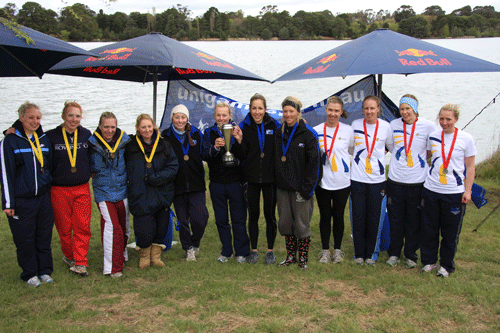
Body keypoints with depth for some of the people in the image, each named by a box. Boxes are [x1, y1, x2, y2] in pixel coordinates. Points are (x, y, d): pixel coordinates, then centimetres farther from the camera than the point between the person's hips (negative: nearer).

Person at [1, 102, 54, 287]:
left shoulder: (44, 140, 10)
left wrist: (52, 192, 15)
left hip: (43, 197, 4)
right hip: (21, 200, -4)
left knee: (44, 237, 9)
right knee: (25, 239, 4)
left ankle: (45, 270, 24)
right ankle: (30, 274, 20)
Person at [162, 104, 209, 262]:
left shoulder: (196, 134, 7)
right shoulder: (166, 136, 1)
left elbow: (203, 156, 15)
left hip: (196, 184, 0)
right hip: (177, 185, 0)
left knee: (200, 218, -8)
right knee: (183, 220, 6)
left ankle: (195, 243, 21)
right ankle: (189, 249, 26)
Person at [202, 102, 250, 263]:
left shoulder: (236, 130, 0)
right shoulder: (209, 133, 5)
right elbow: (204, 155, -8)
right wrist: (215, 148, -27)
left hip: (235, 181, -2)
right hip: (217, 183, 2)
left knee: (239, 219, 3)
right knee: (221, 219, 10)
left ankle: (241, 251, 16)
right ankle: (226, 251, 24)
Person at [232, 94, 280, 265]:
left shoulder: (274, 125, 0)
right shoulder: (244, 126, -1)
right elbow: (241, 156, -4)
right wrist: (239, 141, -20)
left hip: (270, 178, 0)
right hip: (251, 178, 0)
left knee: (270, 214, 6)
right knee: (253, 214, 8)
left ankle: (270, 250, 20)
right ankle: (254, 249, 21)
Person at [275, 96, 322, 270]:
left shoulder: (308, 133, -7)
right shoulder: (279, 133, 9)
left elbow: (314, 162, -10)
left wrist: (306, 189, -13)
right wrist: (277, 182, 6)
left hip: (300, 188, -5)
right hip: (283, 187, 5)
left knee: (302, 224, 1)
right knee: (285, 223, 10)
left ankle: (303, 258, 16)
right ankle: (290, 256, 24)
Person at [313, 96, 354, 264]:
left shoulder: (348, 130, -1)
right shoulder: (316, 130, -1)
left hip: (342, 181, 0)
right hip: (323, 181, 0)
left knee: (338, 215, 8)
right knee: (325, 216, 7)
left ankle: (337, 250, 23)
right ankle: (325, 250, 20)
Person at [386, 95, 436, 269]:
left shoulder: (428, 126, -3)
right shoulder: (393, 125, 2)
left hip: (418, 181, -1)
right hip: (395, 180, 1)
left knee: (414, 221, 7)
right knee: (395, 220, 7)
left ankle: (411, 255, 23)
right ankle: (394, 253, 23)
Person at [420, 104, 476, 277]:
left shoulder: (466, 138, -3)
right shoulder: (432, 136, 4)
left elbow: (470, 167, 0)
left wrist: (468, 191, -4)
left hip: (454, 192, -2)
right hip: (431, 190, 3)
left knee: (450, 232, 5)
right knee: (429, 229, 8)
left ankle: (446, 264, 21)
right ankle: (429, 261, 25)